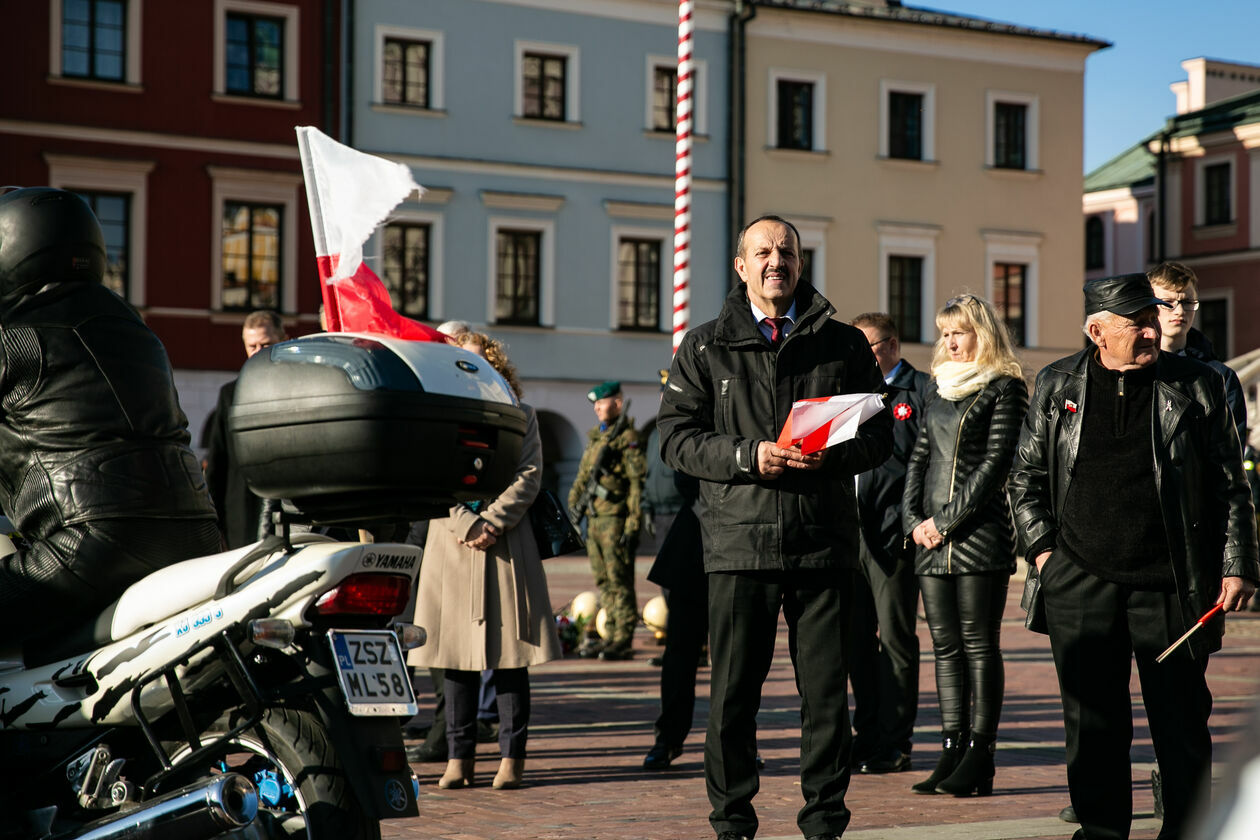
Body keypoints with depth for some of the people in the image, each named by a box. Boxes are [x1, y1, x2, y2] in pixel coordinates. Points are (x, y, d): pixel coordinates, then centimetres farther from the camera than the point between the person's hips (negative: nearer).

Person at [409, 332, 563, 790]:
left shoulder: (520, 417, 11)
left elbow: (529, 476, 1)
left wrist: (492, 521, -11)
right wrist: (467, 524, -12)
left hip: (508, 547, -1)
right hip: (452, 545, 1)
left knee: (510, 656, -1)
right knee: (457, 654, 1)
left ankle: (511, 756, 3)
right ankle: (459, 757, 6)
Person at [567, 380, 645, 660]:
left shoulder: (628, 438, -9)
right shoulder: (594, 436, 18)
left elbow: (638, 483, -13)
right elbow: (583, 474, 26)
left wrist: (633, 525, -18)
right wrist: (575, 501, 12)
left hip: (615, 518, -9)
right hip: (595, 519, 9)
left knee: (619, 581, -7)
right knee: (604, 582, 12)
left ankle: (623, 641, -4)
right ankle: (611, 637, 18)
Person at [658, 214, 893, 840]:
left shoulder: (844, 344, 11)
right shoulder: (705, 347, 9)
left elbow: (880, 433, 10)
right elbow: (676, 437, 3)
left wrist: (832, 454, -11)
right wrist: (748, 456, -13)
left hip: (824, 541, 1)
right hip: (738, 541, -1)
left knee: (826, 691, 3)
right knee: (732, 693, 3)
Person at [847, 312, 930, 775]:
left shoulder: (921, 391, -1)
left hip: (894, 534, -7)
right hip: (852, 530, 7)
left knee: (894, 637, -4)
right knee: (858, 638, 9)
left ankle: (894, 744, 1)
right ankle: (867, 736, 18)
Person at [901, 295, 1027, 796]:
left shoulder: (1005, 387, -2)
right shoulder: (938, 386, 18)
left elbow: (996, 462, -9)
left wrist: (946, 519, -11)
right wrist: (914, 519, 4)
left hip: (981, 530, -6)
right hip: (932, 536, 6)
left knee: (980, 644, -5)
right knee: (945, 646, 5)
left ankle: (979, 757, -3)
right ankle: (952, 752, 8)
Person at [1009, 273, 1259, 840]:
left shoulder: (1195, 385, 3)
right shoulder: (1057, 385, 7)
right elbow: (1026, 476, 14)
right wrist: (1040, 548, 3)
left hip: (1168, 582, -1)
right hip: (1080, 582, 2)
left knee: (1181, 719, 3)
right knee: (1092, 722, 7)